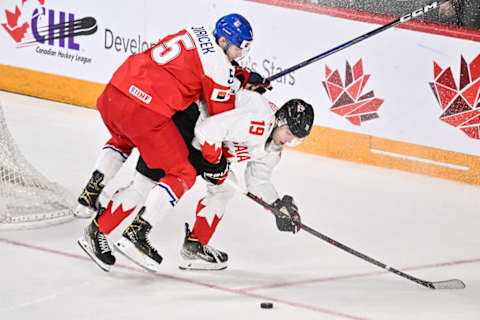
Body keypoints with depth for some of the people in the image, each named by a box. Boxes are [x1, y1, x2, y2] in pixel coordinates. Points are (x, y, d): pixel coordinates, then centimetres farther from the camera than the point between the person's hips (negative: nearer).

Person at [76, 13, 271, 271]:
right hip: (145, 112, -8)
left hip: (112, 94, 8)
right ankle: (138, 231, -1)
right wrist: (214, 160, 11)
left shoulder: (197, 34, 17)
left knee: (123, 140, 41)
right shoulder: (217, 63, -5)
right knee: (181, 175, 5)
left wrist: (245, 77, 27)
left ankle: (91, 192, 29)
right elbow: (221, 116, 0)